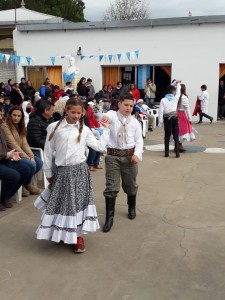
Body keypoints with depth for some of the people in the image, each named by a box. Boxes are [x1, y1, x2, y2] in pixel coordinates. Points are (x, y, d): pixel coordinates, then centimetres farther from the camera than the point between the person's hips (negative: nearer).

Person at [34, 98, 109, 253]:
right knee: (60, 202, 7)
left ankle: (78, 236, 15)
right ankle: (61, 233, 27)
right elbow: (48, 151, 5)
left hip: (79, 170, 0)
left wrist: (106, 129, 10)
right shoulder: (54, 127, 0)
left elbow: (100, 146, 7)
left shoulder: (85, 130, 4)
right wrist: (48, 172, 8)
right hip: (62, 171, 0)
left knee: (79, 202, 3)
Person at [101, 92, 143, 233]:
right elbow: (109, 115, -28)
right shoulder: (113, 115, -3)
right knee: (111, 187, -2)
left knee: (130, 185, 17)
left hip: (129, 156, 2)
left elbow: (139, 140, 4)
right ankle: (109, 217, 9)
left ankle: (132, 208, 44)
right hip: (113, 155, -2)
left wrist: (137, 154, -12)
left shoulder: (135, 122, 3)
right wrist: (105, 117, -53)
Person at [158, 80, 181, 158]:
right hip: (174, 117, 0)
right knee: (176, 135, 4)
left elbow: (161, 111, -7)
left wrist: (160, 121, 2)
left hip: (167, 118, 0)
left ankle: (166, 153, 9)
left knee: (167, 136, 8)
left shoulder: (163, 100, -4)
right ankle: (177, 153, 2)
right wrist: (178, 84, 33)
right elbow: (178, 92, 16)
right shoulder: (175, 98, -3)